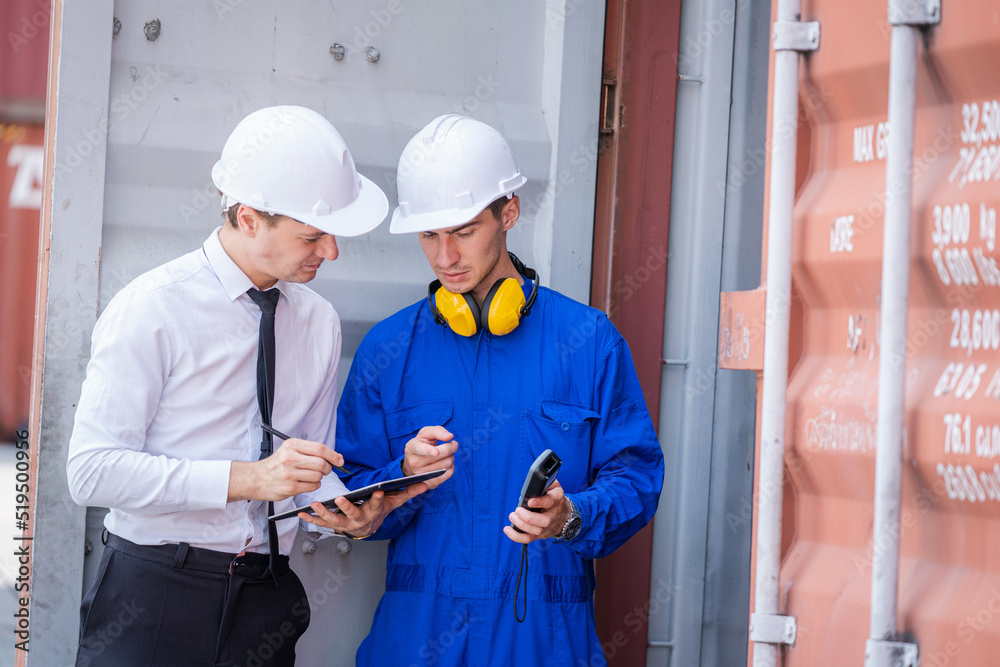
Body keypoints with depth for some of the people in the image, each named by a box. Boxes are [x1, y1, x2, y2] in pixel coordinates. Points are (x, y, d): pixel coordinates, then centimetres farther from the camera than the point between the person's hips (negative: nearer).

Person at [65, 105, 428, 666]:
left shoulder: (321, 322, 10)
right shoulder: (152, 309, -9)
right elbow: (93, 469, -16)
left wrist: (348, 513, -10)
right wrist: (248, 478, -22)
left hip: (266, 607, 5)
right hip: (155, 599, -5)